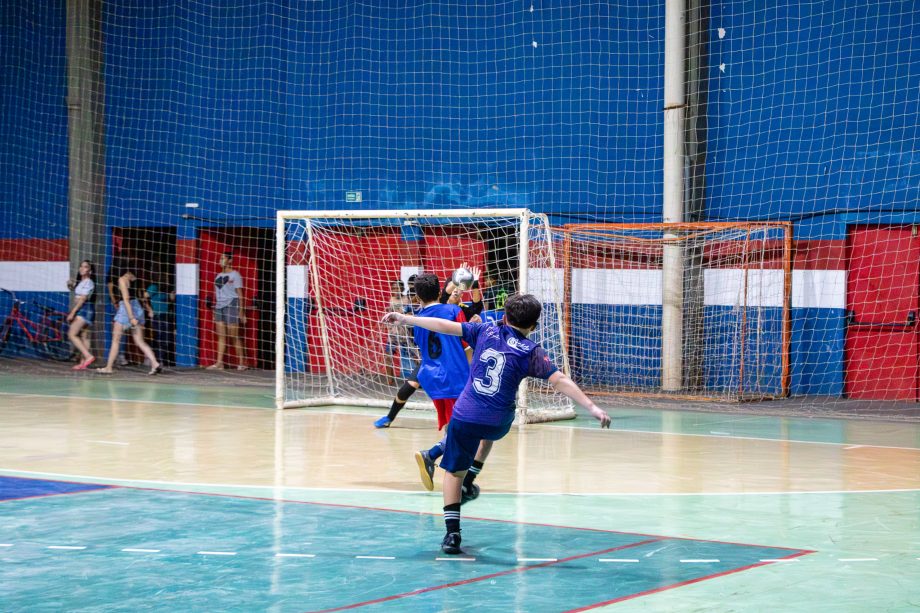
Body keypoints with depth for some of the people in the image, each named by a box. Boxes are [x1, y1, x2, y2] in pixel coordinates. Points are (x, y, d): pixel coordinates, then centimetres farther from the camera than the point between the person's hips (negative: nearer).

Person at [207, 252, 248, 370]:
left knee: (234, 336, -6)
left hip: (231, 305, -6)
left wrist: (241, 310, -9)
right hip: (219, 306, 6)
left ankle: (242, 363, 0)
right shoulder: (218, 276, 18)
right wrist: (214, 310, 15)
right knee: (221, 336, 2)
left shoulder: (235, 275, -1)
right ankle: (219, 362, -1)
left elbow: (239, 293, -4)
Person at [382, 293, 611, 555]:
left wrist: (405, 318, 13)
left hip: (465, 416, 0)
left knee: (454, 472, 14)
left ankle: (452, 533, 3)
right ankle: (470, 480, 36)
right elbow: (560, 381, -12)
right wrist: (592, 407, -14)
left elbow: (444, 326, 4)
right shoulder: (531, 351, -3)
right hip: (498, 423, 0)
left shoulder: (486, 331, 3)